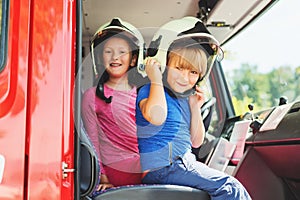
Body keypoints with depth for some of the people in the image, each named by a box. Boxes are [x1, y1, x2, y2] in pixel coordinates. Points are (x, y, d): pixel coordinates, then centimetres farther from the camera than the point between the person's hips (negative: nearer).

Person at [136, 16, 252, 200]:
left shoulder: (186, 99, 12)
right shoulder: (149, 91, -10)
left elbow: (196, 142, 16)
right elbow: (157, 117, -36)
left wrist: (195, 108, 4)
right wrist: (156, 80, -22)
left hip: (184, 163, 8)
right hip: (162, 168, -8)